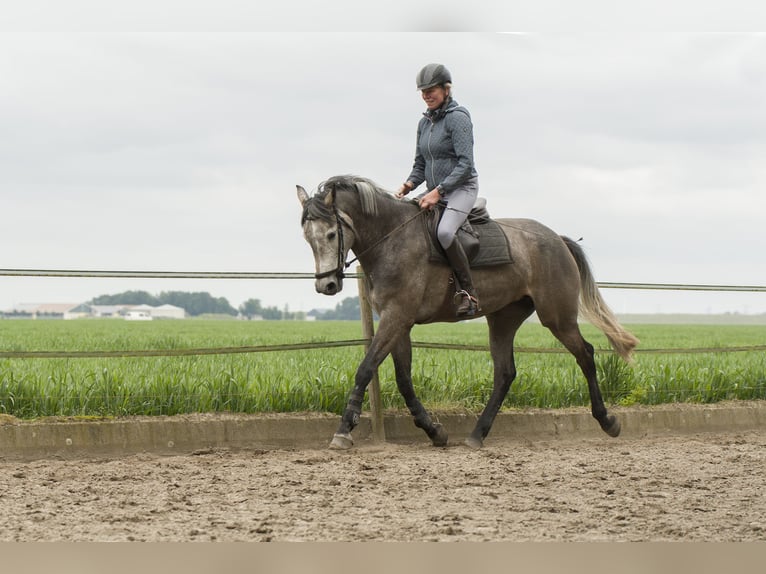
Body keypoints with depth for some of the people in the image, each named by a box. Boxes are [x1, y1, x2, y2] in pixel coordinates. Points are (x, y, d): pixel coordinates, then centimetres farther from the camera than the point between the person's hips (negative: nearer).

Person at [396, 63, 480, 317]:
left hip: (462, 188, -9)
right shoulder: (425, 122, 13)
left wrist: (438, 191, -23)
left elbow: (465, 164, -18)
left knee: (444, 232, -33)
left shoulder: (458, 118, -11)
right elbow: (420, 164, 18)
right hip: (435, 191, 9)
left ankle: (468, 293, -25)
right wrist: (408, 185, -2)